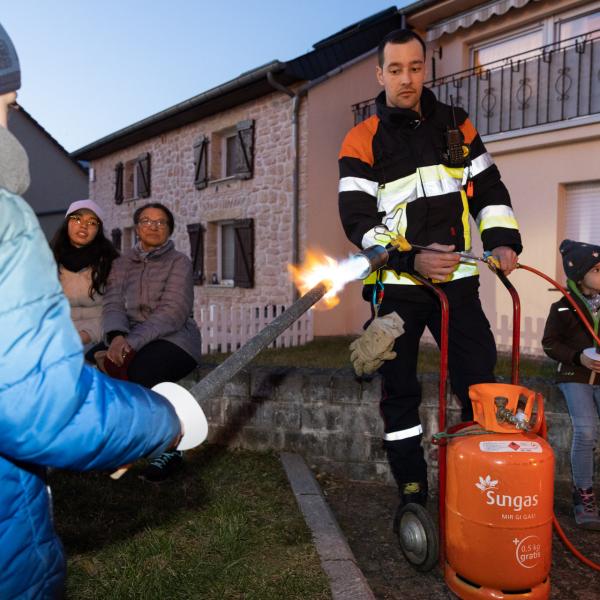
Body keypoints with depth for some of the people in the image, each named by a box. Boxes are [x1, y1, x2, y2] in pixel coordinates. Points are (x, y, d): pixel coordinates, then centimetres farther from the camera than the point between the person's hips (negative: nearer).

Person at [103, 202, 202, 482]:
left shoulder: (179, 262, 0)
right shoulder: (122, 263, 14)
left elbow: (173, 313, -13)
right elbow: (113, 304, 0)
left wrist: (132, 341, -26)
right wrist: (117, 336, -23)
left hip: (175, 340, -4)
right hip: (132, 341, 4)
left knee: (138, 372, -34)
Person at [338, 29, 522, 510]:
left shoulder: (456, 125, 9)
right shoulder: (362, 141, -2)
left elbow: (489, 189, 12)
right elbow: (358, 220, -10)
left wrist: (502, 240, -6)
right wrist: (412, 260, -24)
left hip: (457, 280, 2)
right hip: (397, 285, -2)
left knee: (482, 385, 0)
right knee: (400, 392, 5)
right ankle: (412, 493, 20)